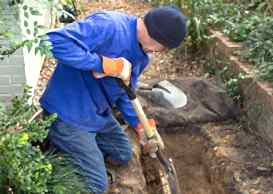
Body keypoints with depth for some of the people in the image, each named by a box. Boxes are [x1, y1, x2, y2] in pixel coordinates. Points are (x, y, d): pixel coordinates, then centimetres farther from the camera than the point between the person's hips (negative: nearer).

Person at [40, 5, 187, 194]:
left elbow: (124, 93, 14)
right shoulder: (108, 25, -27)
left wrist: (138, 124, 4)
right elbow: (55, 40, -38)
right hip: (67, 115, -9)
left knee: (123, 154, 23)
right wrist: (102, 64, -36)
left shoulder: (142, 56, 2)